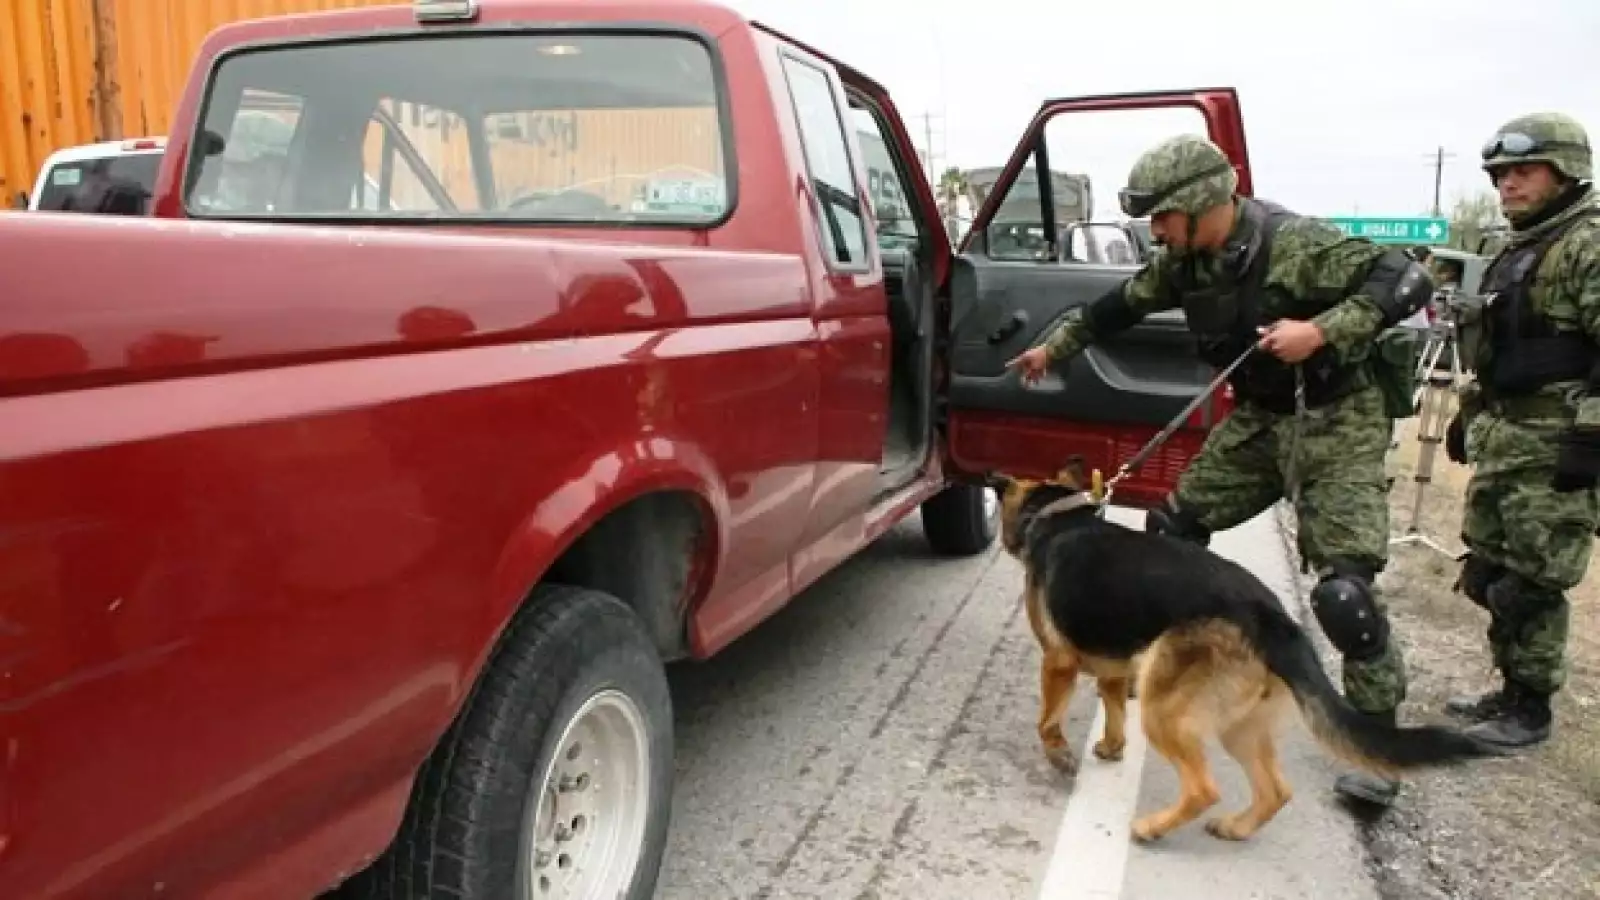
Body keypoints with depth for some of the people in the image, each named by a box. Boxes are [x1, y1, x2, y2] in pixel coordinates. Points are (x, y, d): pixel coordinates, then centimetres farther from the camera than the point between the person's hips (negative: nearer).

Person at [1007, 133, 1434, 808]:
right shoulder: (1186, 261, -2)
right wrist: (1055, 347, 20)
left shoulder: (1294, 244, -24)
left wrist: (1323, 330, -35)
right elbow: (1125, 303, 13)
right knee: (1174, 526, 12)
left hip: (1335, 422, -8)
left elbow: (1407, 280, -25)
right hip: (1259, 418, 8)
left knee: (1343, 588, -15)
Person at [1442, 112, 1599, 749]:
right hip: (1500, 439, 9)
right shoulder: (1519, 249, 18)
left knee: (1529, 584, -2)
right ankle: (1512, 690, 27)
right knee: (1487, 574, 14)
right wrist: (1469, 416, 24)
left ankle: (1530, 709, 12)